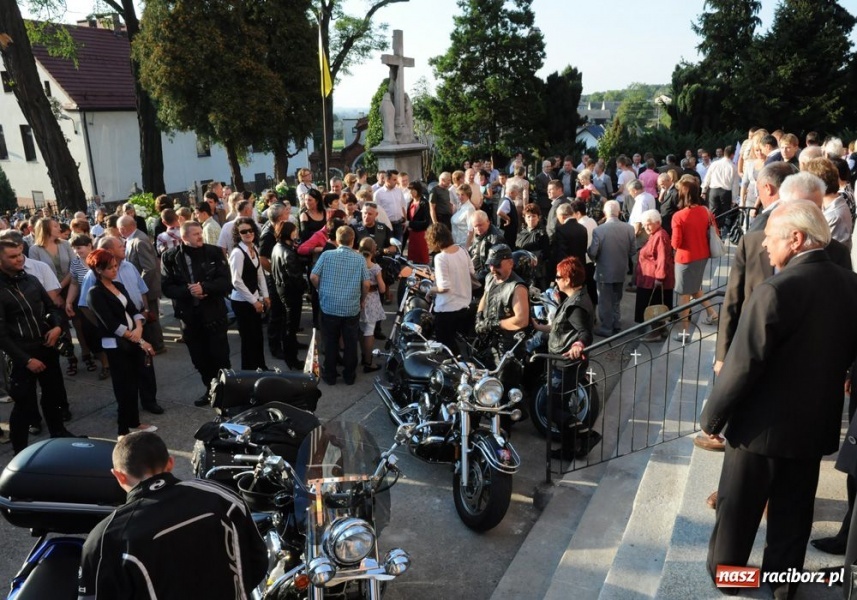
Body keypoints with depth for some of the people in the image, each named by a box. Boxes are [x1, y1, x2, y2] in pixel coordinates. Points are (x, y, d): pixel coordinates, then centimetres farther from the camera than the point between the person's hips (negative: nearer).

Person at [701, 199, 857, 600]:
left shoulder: (776, 290, -27)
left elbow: (742, 365, -23)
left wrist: (712, 416, -10)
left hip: (764, 423, -5)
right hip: (816, 422, 6)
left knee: (738, 505, 16)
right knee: (794, 510, 21)